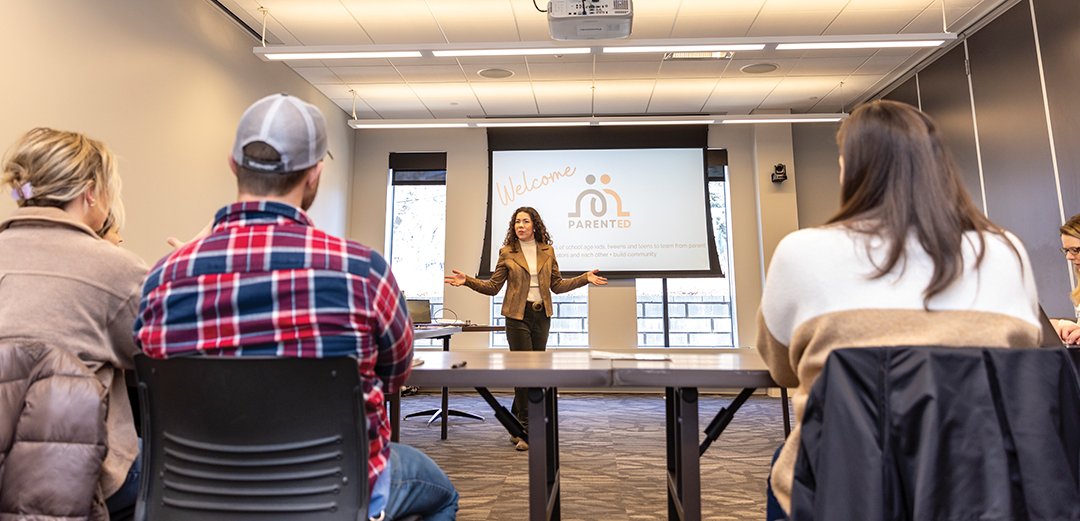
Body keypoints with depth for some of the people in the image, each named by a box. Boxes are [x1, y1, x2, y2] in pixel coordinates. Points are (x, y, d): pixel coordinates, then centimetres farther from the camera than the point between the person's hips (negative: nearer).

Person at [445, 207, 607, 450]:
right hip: (517, 316, -3)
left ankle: (516, 426, 23)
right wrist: (467, 281, -10)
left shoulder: (547, 251, 9)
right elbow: (493, 286, 2)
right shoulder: (507, 253, 2)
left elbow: (557, 285, 11)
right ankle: (526, 431, 3)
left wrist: (585, 278, 4)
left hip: (542, 316, 4)